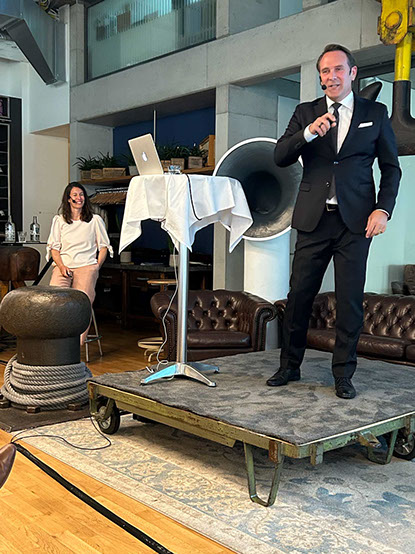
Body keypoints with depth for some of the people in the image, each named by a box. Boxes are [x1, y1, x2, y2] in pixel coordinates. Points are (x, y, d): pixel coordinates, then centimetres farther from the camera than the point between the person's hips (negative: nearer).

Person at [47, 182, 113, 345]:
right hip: (63, 266, 2)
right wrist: (61, 266, -4)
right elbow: (54, 247, 14)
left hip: (86, 266, -2)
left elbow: (103, 246, 15)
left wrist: (96, 267, 0)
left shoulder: (95, 220, 16)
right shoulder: (59, 220, 20)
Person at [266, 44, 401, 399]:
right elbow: (280, 157, 1)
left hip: (356, 221, -1)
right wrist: (309, 132, -17)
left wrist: (383, 209, -4)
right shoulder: (305, 113, 11)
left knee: (350, 299, 1)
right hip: (314, 219, 1)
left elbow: (391, 167, 10)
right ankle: (289, 366, 19)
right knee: (299, 294, 3)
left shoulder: (376, 113, 9)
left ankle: (344, 375, 13)